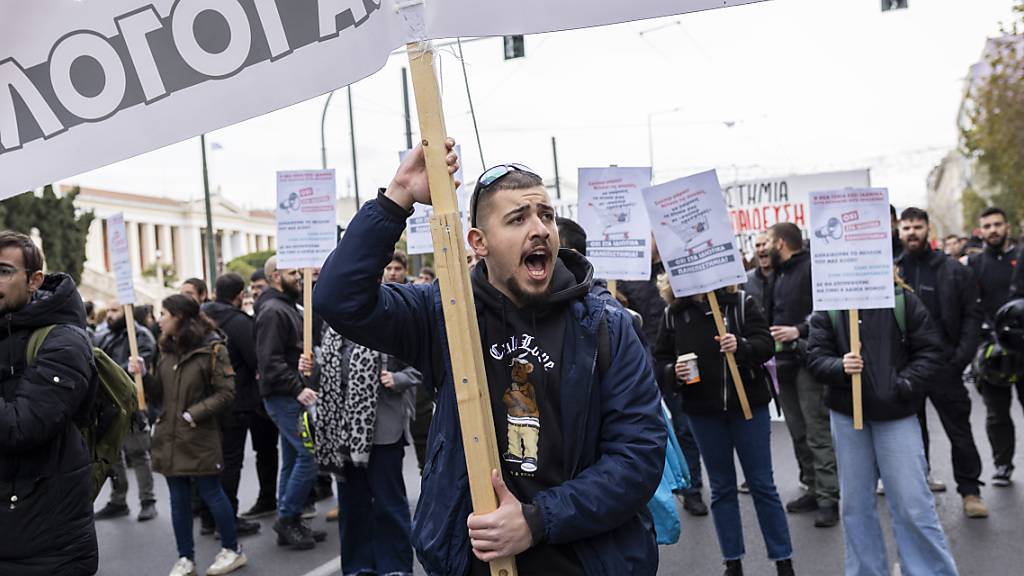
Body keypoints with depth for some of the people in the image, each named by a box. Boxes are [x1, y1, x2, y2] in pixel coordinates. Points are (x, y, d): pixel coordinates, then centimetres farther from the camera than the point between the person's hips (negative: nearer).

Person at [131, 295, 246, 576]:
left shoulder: (212, 349, -9)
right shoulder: (168, 350, 12)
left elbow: (225, 393, -11)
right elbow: (159, 393, 15)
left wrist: (194, 414, -16)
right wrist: (143, 375, -2)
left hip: (200, 437, -6)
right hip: (169, 435, 6)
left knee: (210, 493, 2)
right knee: (179, 499, 10)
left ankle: (232, 550, 17)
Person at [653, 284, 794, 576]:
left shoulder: (741, 302, -5)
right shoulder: (673, 314, 1)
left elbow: (766, 344, -10)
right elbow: (661, 360, 4)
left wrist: (741, 346, -28)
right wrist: (674, 372, -16)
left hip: (748, 404, -2)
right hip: (703, 411, 2)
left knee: (762, 485, 6)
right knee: (721, 488, 12)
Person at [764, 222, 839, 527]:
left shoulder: (812, 270, -9)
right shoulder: (778, 275, 18)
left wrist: (799, 331, -24)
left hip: (808, 361, -9)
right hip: (784, 363, 9)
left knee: (818, 433, -7)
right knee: (798, 433, 12)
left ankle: (828, 498, -3)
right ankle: (814, 489, 21)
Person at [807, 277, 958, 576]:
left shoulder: (903, 300, -3)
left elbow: (930, 350, -2)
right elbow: (816, 356, -2)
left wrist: (904, 385, -13)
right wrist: (840, 368, -22)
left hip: (896, 414, -2)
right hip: (846, 414, 2)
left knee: (912, 504, -2)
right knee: (855, 503, 12)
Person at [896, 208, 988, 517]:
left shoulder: (953, 270, 0)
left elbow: (972, 315, -1)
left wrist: (962, 356, -11)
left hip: (943, 363, -2)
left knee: (959, 429, 3)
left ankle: (970, 490, 13)